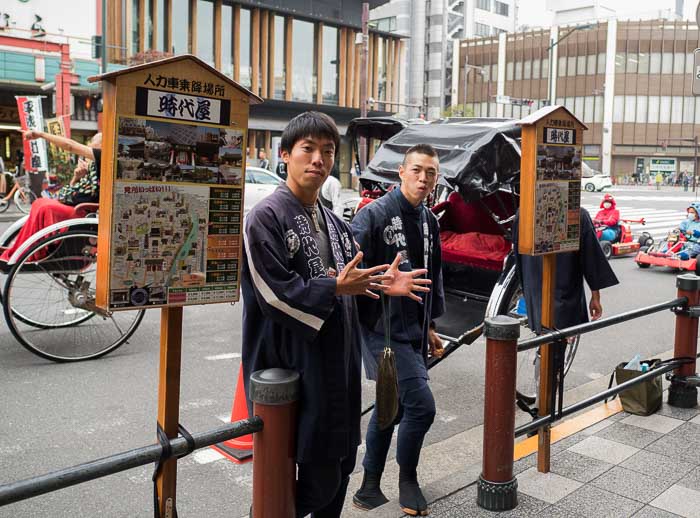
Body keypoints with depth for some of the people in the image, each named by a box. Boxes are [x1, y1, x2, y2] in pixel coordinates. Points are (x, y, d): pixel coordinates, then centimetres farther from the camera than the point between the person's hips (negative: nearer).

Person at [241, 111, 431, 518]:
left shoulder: (335, 224, 14)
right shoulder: (266, 218, -11)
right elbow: (275, 294, -18)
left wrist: (381, 285, 0)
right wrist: (334, 288, -24)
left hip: (339, 367, 8)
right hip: (295, 372, -8)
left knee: (341, 467, 17)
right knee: (319, 481, -1)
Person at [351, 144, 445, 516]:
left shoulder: (429, 222, 12)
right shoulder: (374, 214, -12)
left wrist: (429, 326, 22)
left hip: (413, 331, 8)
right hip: (384, 330, -8)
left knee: (392, 405, 15)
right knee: (421, 404, -12)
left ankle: (370, 485, 31)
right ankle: (407, 479, 14)